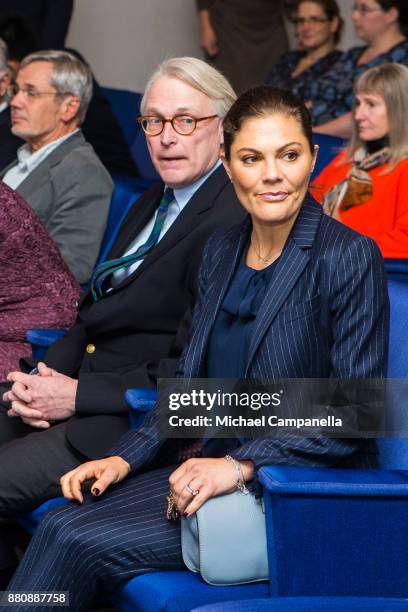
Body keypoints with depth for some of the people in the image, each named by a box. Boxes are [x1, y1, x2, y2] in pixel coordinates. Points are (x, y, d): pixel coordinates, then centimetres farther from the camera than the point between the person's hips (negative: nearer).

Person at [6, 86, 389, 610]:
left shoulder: (349, 257, -13)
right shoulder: (221, 250, 10)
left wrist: (240, 464, -23)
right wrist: (127, 457, 1)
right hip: (215, 467, 7)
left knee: (77, 543, -18)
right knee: (60, 524, -14)